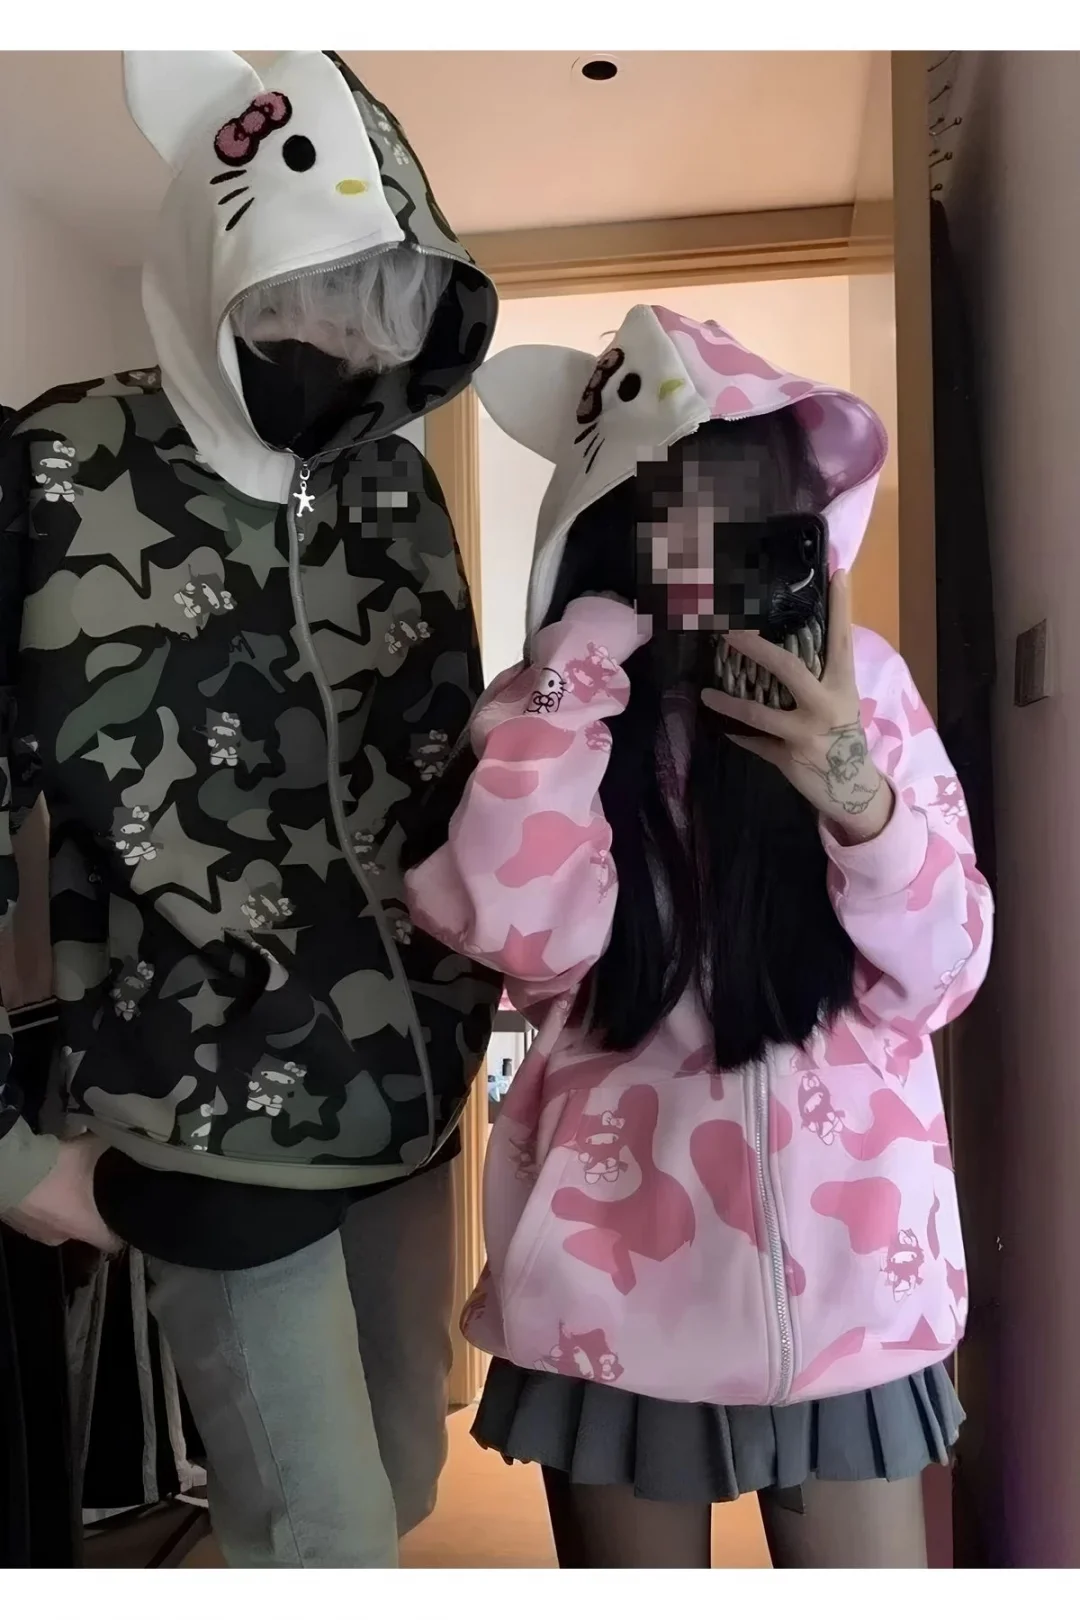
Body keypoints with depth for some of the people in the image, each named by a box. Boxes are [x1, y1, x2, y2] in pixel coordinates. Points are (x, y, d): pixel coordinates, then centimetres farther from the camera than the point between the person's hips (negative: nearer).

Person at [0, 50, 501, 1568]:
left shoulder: (400, 485, 4)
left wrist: (471, 1012, 4)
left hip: (413, 1098, 5)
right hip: (216, 1128, -5)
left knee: (403, 1489, 22)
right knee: (333, 1542, 8)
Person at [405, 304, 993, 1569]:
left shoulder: (858, 680, -4)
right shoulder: (552, 706, -4)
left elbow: (938, 977, -6)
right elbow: (522, 936, -20)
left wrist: (858, 795, -23)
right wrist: (578, 669, -18)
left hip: (842, 1257, 1)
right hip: (618, 1259, 0)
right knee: (631, 1573, 19)